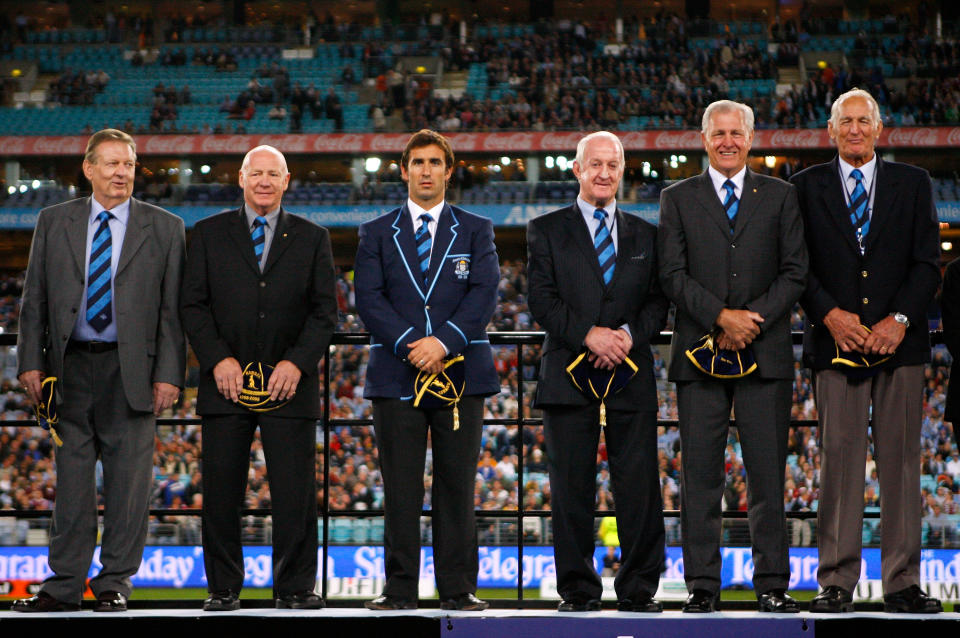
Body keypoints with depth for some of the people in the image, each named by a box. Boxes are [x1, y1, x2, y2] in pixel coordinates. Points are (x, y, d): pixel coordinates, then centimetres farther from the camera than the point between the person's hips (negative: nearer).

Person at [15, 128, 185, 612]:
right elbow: (34, 298, 9)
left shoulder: (164, 228, 5)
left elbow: (172, 308, 2)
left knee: (128, 481, 0)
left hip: (130, 368, -1)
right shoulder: (53, 222, 9)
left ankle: (114, 584, 9)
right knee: (71, 478, 5)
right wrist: (30, 362, 0)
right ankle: (65, 585, 10)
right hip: (70, 367, 1)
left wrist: (169, 374, -6)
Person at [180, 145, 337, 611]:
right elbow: (193, 305, 5)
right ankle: (223, 588, 9)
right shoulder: (210, 233, 10)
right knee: (221, 492, 1)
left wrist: (297, 362, -9)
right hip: (226, 381, 0)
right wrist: (218, 358, -8)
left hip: (289, 382, 0)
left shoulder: (312, 239, 10)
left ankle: (295, 589, 3)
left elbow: (325, 311, 5)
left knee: (294, 492, -4)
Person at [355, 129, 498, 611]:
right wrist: (409, 345, -13)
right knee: (400, 489, -1)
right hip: (396, 374, 0)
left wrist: (444, 341, -15)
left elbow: (485, 293, -1)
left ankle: (458, 589, 3)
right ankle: (400, 589, 3)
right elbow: (368, 297, 1)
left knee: (457, 486, 0)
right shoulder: (376, 234, 12)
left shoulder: (476, 231, 12)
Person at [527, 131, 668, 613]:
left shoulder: (643, 235, 16)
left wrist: (629, 333, -10)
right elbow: (542, 298, -1)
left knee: (639, 484, -3)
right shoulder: (546, 230, 9)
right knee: (572, 487, -1)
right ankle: (577, 589, 5)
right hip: (569, 374, -2)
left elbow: (658, 301, 10)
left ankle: (638, 589, 4)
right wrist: (588, 334, -14)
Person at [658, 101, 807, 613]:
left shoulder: (780, 197, 11)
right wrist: (722, 316, -12)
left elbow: (794, 272, 5)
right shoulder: (677, 199, 10)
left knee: (768, 471, -1)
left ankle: (772, 584, 3)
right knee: (700, 474, -1)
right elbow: (673, 275, 1)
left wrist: (755, 319, -9)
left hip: (766, 351, 0)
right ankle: (702, 584, 3)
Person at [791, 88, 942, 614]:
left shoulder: (913, 185, 12)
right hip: (835, 341, -1)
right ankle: (837, 583, -1)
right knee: (838, 460, -4)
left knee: (901, 460, -1)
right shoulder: (806, 187, 10)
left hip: (899, 340, 1)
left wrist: (899, 320, -8)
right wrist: (830, 315, -9)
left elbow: (928, 262, 6)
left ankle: (902, 583, 3)